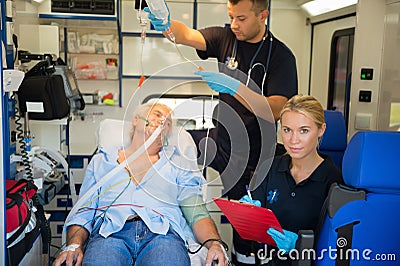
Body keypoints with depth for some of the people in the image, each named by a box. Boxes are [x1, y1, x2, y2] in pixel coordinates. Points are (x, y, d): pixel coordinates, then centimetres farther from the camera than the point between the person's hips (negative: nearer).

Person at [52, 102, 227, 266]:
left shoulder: (177, 164, 24)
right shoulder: (101, 160, 26)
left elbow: (197, 213, 10)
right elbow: (82, 214, 18)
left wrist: (214, 243, -11)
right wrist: (74, 246, -4)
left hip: (163, 233, 1)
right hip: (110, 233, 0)